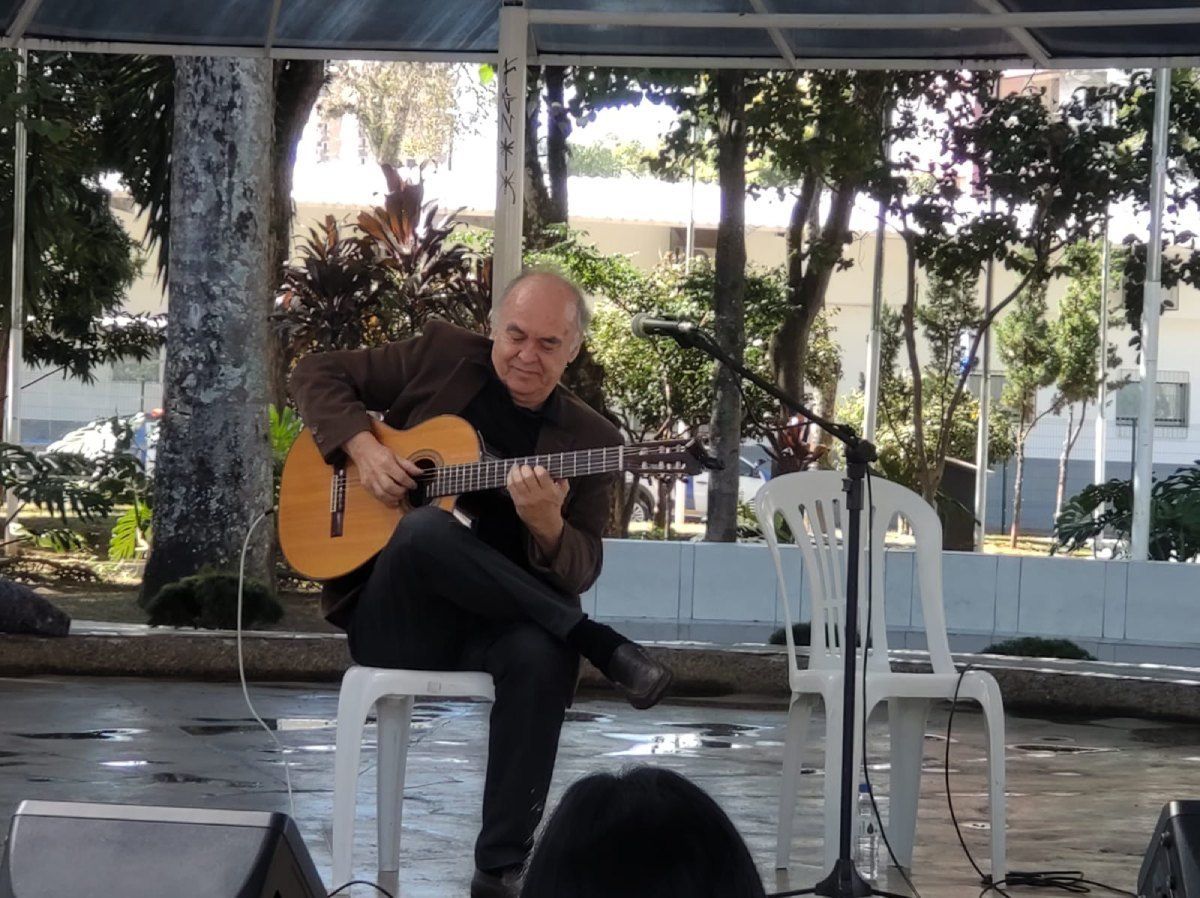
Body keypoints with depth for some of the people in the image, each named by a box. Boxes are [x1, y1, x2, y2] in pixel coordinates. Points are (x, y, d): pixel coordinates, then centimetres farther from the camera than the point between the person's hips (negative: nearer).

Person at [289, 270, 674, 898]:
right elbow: (316, 374, 10)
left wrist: (547, 522, -26)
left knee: (542, 654, -36)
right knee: (424, 529, -36)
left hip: (488, 623, 1)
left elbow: (580, 573, -3)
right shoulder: (441, 357, 4)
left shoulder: (588, 439, 4)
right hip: (392, 621, -1)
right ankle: (598, 646, -24)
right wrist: (363, 446, -9)